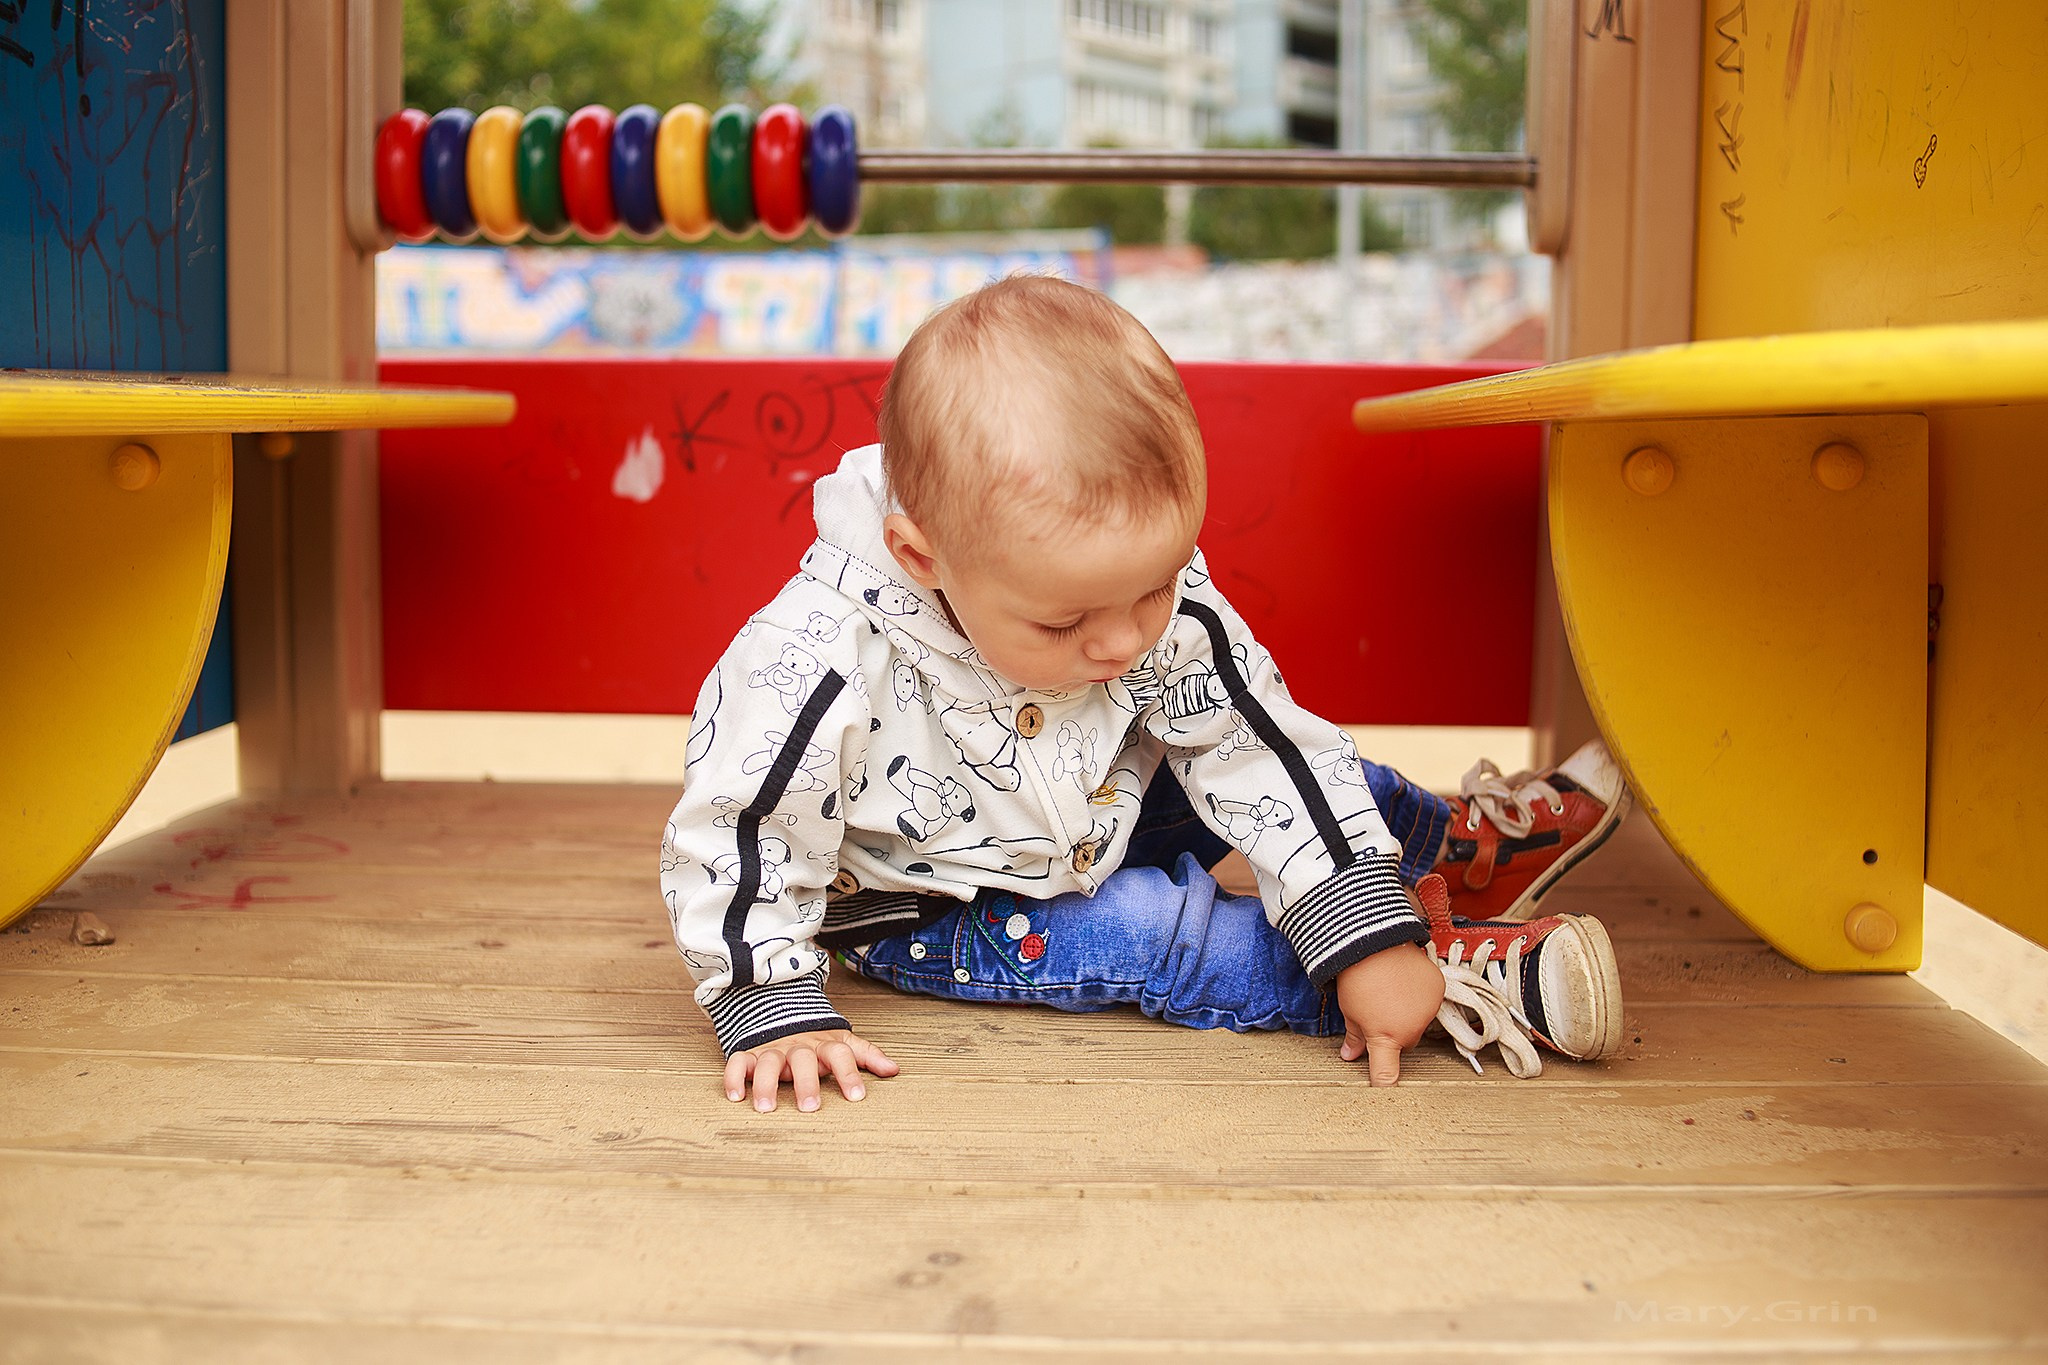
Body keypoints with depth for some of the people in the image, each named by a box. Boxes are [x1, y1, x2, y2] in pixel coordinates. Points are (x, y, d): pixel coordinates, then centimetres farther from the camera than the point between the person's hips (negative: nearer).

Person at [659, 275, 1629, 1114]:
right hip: (926, 909, -5)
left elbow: (1263, 750, -18)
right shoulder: (821, 663, -39)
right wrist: (774, 1009, -30)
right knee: (1140, 934, -23)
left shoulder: (1160, 602, -26)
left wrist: (1368, 935, -20)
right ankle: (1460, 973, -16)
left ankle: (1454, 849, 26)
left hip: (1097, 817, 5)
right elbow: (736, 837, -27)